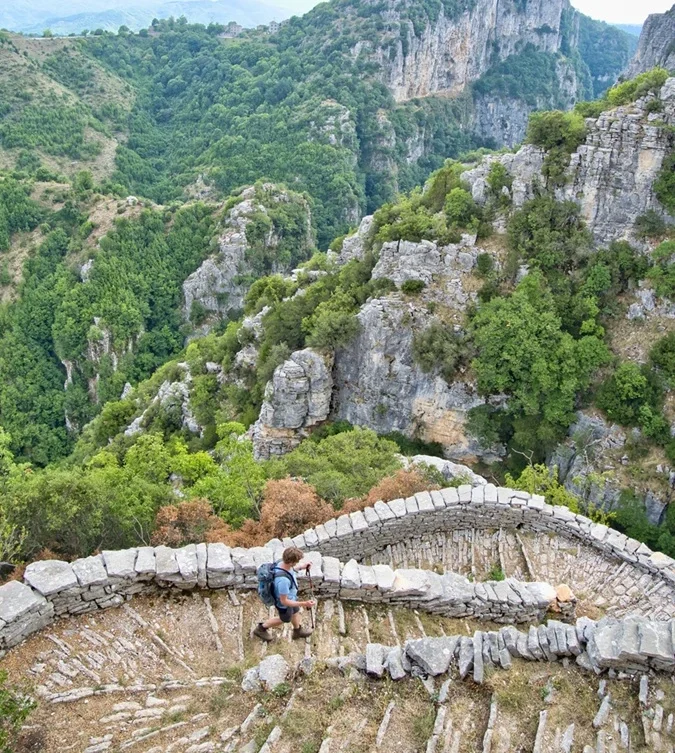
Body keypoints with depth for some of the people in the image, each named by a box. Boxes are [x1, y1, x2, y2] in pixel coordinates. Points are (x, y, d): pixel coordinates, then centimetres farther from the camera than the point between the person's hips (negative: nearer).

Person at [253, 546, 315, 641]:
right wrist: (304, 604, -35)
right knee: (285, 619, 24)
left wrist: (301, 567, 5)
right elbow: (284, 601, -34)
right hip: (284, 604, -7)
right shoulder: (283, 580, -47)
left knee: (295, 612, 31)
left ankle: (298, 630, 60)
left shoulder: (283, 563, -23)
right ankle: (262, 628, 45)